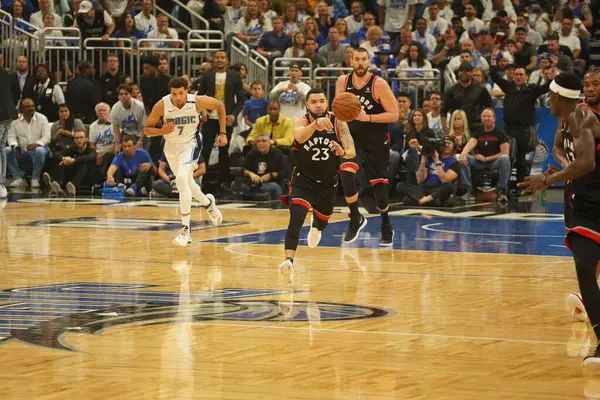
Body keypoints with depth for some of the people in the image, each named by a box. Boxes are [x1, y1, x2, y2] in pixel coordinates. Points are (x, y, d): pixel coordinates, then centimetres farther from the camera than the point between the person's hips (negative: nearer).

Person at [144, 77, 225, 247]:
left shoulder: (197, 101, -23)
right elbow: (147, 129, -10)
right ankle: (208, 203, 57)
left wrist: (223, 133, -1)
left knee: (182, 179, -27)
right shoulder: (162, 105, -21)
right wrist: (162, 131, -31)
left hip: (190, 144, -4)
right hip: (171, 146, 4)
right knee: (187, 183, 22)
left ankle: (186, 229, -24)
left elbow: (220, 106, -2)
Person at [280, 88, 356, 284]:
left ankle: (315, 228, 65)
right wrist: (316, 123, -60)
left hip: (328, 183, 3)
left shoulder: (338, 123, -12)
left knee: (323, 219, 27)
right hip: (303, 180, -3)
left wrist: (342, 152, -44)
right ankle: (289, 261, -39)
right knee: (296, 218, -28)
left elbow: (352, 151, -20)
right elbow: (300, 137, -41)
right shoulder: (302, 122, -17)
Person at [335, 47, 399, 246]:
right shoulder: (342, 82, -2)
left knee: (378, 184, 5)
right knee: (346, 173, -22)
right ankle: (355, 219, -5)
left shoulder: (379, 84, -15)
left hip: (376, 141, -2)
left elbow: (394, 115, -15)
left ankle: (386, 227, 25)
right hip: (352, 137, 2)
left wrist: (368, 118, -25)